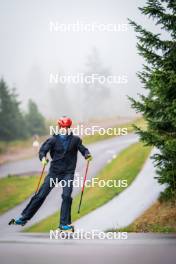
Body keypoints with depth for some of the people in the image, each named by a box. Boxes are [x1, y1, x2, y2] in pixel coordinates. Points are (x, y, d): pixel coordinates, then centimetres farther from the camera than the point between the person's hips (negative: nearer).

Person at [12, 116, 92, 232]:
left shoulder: (75, 140, 0)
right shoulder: (53, 140, -4)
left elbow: (83, 149, 6)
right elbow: (43, 150, -10)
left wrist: (87, 155, -17)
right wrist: (43, 157, -31)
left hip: (68, 172, 0)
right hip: (54, 172, 0)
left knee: (66, 196, -16)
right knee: (41, 195, 1)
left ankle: (64, 223, -2)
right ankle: (25, 217, 14)